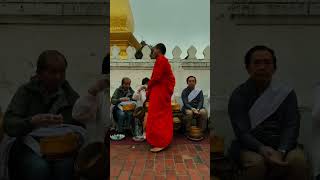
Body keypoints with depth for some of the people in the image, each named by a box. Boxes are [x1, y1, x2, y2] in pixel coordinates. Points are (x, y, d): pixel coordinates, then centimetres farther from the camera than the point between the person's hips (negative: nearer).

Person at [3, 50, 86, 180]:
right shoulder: (26, 91, 3)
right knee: (39, 168, -30)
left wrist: (77, 138, -16)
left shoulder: (71, 96, 6)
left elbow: (82, 127, 6)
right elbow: (8, 125, -6)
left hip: (62, 148, 1)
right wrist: (32, 121, -27)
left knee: (65, 167, -29)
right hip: (31, 148, 0)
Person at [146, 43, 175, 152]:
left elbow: (156, 77, -20)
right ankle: (165, 140, 23)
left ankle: (159, 143, -2)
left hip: (159, 92, -11)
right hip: (165, 92, 11)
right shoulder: (165, 61, 19)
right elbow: (171, 78, 18)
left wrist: (148, 88, -4)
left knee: (157, 117, -7)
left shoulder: (160, 60, -11)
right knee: (164, 116, 13)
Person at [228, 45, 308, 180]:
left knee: (298, 160, -28)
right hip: (250, 146, -2)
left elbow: (291, 127, -5)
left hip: (281, 145, 2)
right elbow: (241, 131, -11)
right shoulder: (238, 95, -3)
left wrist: (281, 152, -22)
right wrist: (262, 149, -28)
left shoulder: (286, 93, 4)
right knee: (257, 162, -31)